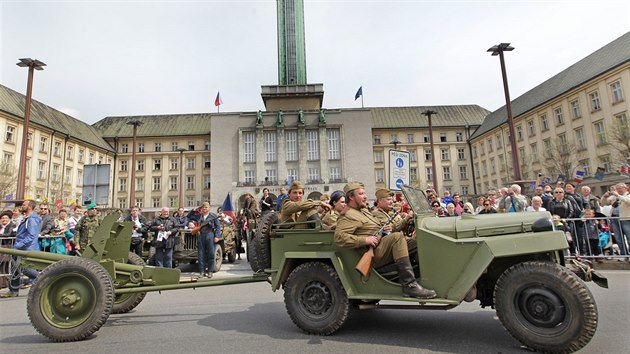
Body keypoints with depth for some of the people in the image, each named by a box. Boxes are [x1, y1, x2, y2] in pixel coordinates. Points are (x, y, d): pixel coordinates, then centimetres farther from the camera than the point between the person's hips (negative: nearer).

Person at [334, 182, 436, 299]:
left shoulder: (363, 210, 22)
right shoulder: (348, 216, -11)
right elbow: (339, 237, -24)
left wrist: (383, 229, 9)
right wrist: (365, 240, -24)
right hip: (373, 254, -10)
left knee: (416, 242, 5)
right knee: (397, 236, -30)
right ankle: (409, 285, -31)